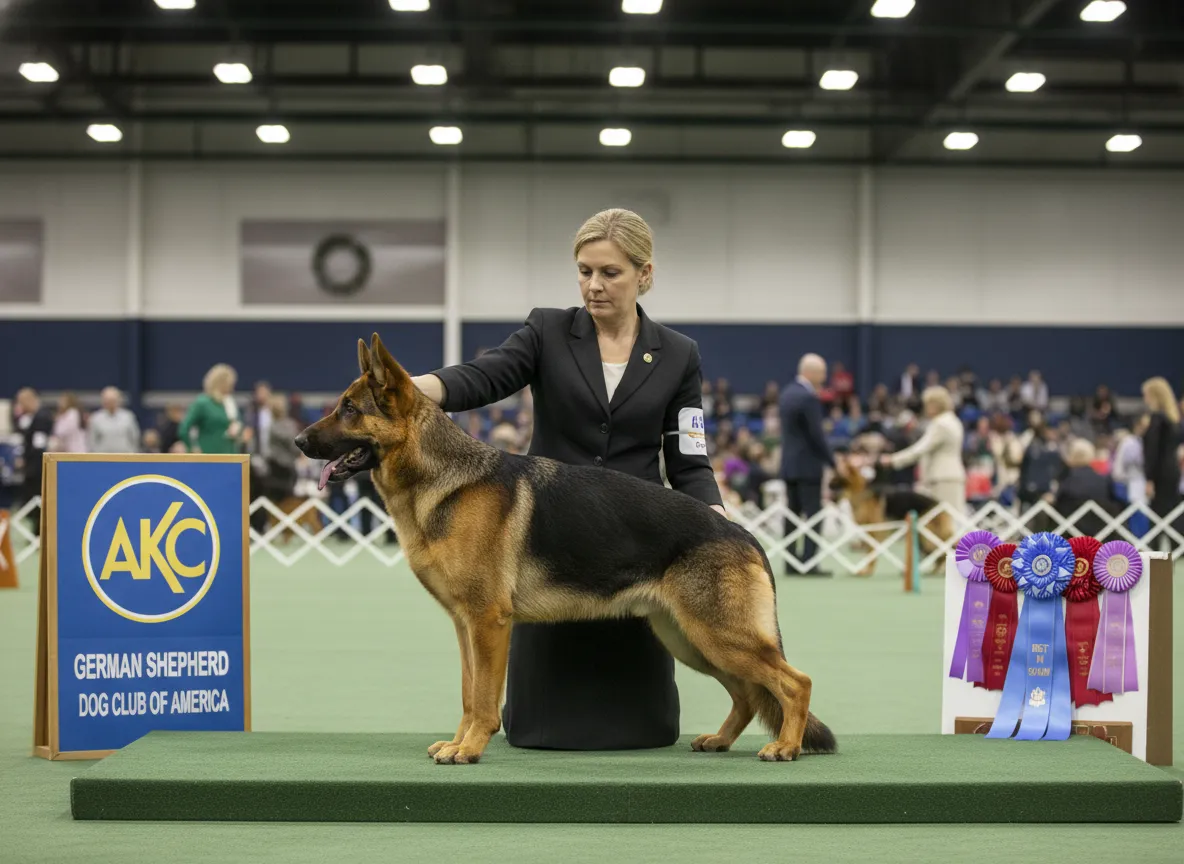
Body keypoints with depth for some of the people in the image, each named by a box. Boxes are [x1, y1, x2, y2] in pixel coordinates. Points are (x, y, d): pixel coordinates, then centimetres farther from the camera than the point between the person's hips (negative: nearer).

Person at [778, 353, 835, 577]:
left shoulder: (787, 392, 10)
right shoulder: (809, 398, -17)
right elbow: (817, 434, -17)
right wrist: (832, 461, -10)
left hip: (789, 463, 8)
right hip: (808, 464, -8)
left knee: (792, 514, 9)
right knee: (812, 514, -5)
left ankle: (791, 564, 10)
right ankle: (809, 563, -8)